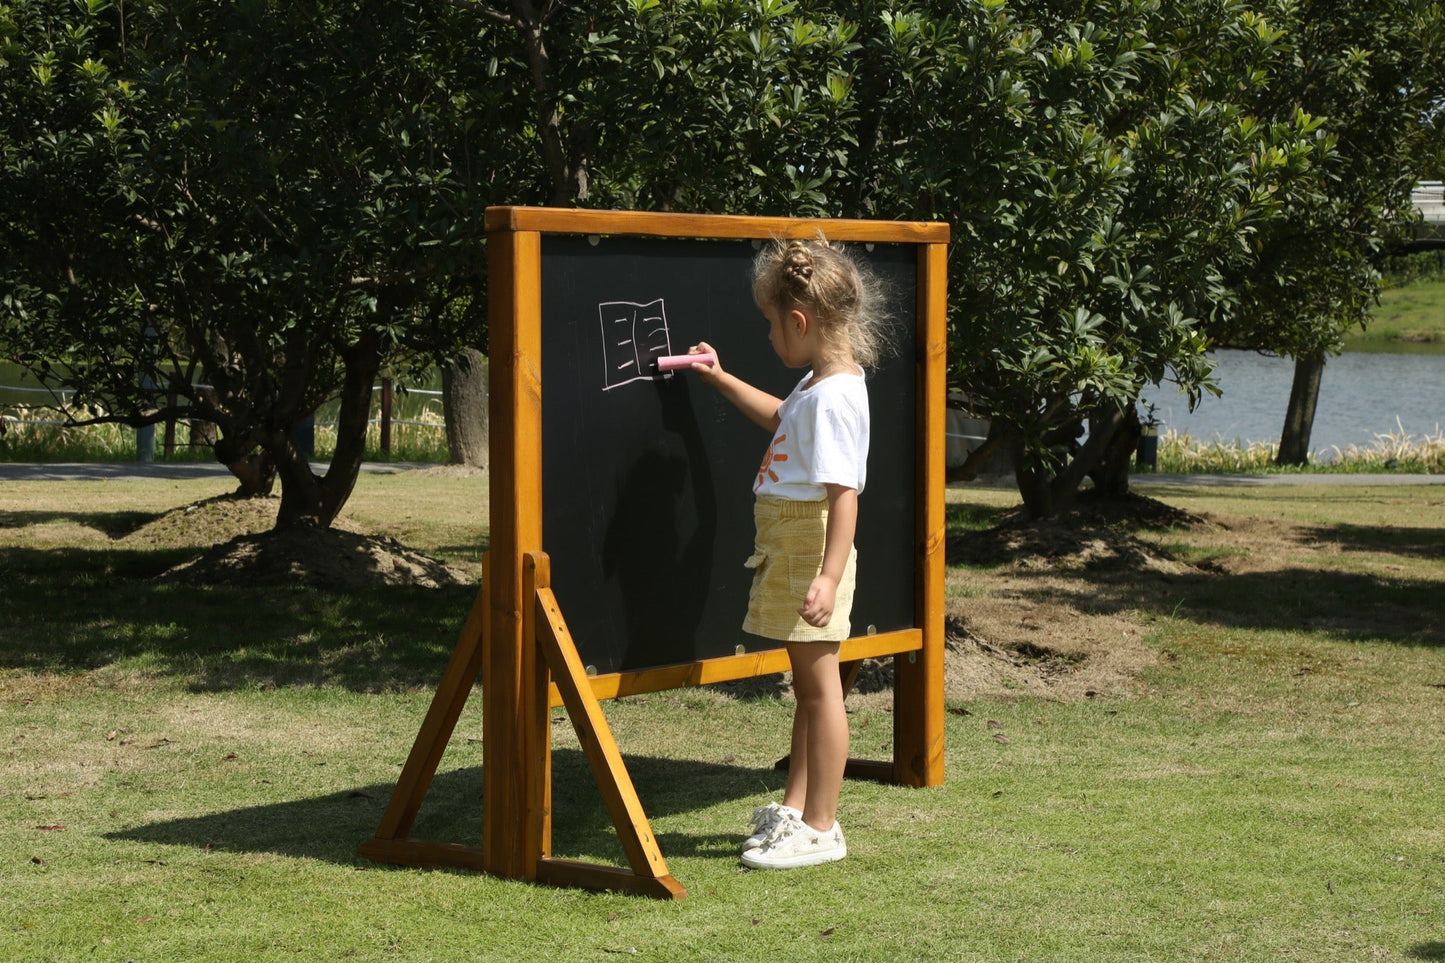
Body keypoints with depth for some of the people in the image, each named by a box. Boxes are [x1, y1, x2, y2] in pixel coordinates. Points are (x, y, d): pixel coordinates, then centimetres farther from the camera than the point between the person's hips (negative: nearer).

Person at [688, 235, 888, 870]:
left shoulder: (834, 396, -21)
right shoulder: (820, 383, 11)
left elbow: (844, 493, -27)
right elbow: (781, 419, 34)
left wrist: (830, 575, -32)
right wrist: (721, 379, 35)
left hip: (812, 548, -11)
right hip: (788, 548, 11)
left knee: (820, 685, -2)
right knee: (806, 684, 17)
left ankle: (821, 829, 5)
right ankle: (795, 809, 28)